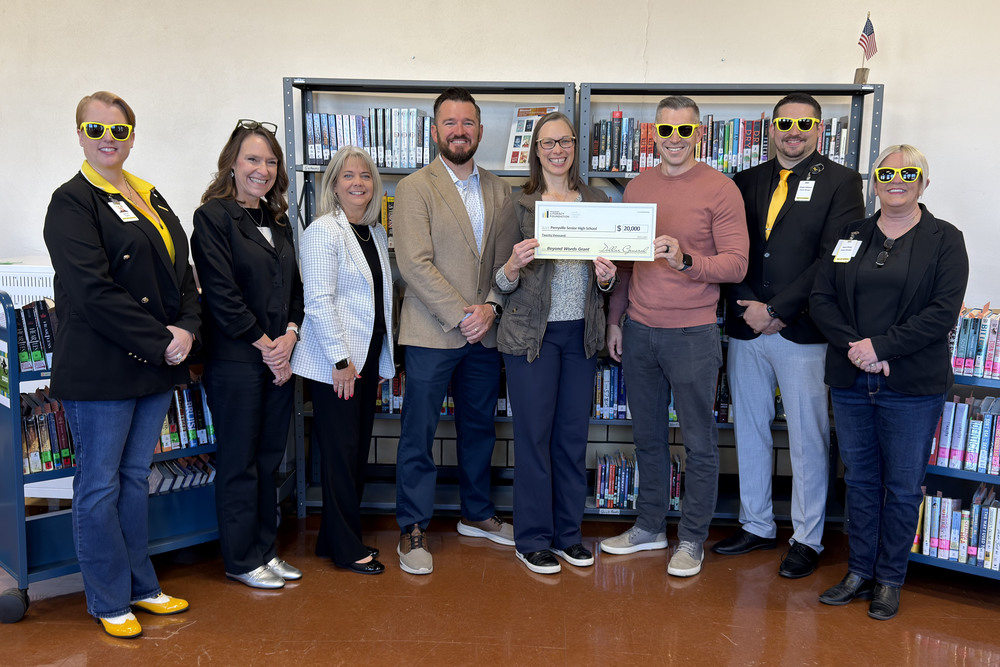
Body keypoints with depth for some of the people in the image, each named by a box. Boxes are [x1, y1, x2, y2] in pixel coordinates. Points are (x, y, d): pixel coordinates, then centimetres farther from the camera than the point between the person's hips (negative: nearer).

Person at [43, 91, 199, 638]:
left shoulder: (150, 198, 14)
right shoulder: (72, 202, -8)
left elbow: (182, 270, 13)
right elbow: (93, 291, -18)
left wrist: (186, 328, -5)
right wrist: (159, 343, -18)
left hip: (156, 366, 7)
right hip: (100, 367, -7)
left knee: (135, 477, 16)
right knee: (99, 487, 5)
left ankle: (140, 586, 29)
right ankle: (109, 602, 19)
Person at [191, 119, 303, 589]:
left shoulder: (278, 221, 14)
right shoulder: (213, 216, -8)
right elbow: (221, 294, -15)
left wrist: (289, 335, -4)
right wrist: (265, 345, -12)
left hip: (279, 357, 7)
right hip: (235, 360, -7)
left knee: (270, 459, 14)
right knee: (239, 462, 4)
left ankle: (265, 548, 27)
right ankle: (241, 560, 18)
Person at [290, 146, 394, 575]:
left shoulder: (377, 233, 13)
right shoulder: (323, 231, -10)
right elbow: (318, 301, -16)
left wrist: (382, 361, 15)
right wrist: (341, 359, -18)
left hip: (367, 358, 8)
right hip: (334, 362, -8)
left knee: (359, 449, 12)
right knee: (341, 451, 0)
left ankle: (337, 538, 25)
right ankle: (346, 548, 12)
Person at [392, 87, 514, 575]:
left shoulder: (498, 190, 11)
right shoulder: (415, 188, -4)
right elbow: (415, 264, -13)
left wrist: (491, 306, -8)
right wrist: (460, 316, -16)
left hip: (484, 332, 5)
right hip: (432, 333, -5)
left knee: (479, 428, 17)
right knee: (418, 434, 1)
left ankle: (477, 514, 34)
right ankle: (413, 531, 14)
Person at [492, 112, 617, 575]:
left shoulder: (596, 203, 8)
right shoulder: (518, 206, -1)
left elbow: (606, 281, 12)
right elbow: (501, 283, -3)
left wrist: (605, 277, -10)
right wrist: (514, 265, -24)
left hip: (582, 333, 3)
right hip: (531, 333, -3)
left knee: (574, 435, 11)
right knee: (534, 436, 3)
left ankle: (569, 534, 26)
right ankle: (532, 539, 18)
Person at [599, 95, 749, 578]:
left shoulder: (720, 189, -5)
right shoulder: (637, 187, 10)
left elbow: (736, 264, -9)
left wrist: (685, 259, -25)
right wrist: (614, 320, 13)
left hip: (692, 334, -5)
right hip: (638, 331, 5)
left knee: (699, 443, 6)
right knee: (647, 437, 15)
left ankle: (692, 539, 21)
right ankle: (649, 526, 30)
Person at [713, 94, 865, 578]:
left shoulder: (841, 182, 0)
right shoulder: (745, 182, 12)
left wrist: (777, 310, -14)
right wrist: (750, 307, -5)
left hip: (803, 333, -4)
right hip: (745, 327, 5)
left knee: (808, 439, 4)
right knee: (749, 430, 13)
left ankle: (807, 539, 19)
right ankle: (756, 526, 28)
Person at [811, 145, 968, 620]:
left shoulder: (945, 239, 0)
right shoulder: (850, 236, 10)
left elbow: (943, 312, -11)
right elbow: (821, 299, 3)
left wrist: (881, 345, -17)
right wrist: (852, 346, -12)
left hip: (913, 387, -3)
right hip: (851, 382, 3)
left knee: (902, 486, 7)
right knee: (860, 480, 13)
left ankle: (890, 580, 22)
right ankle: (859, 572, 26)